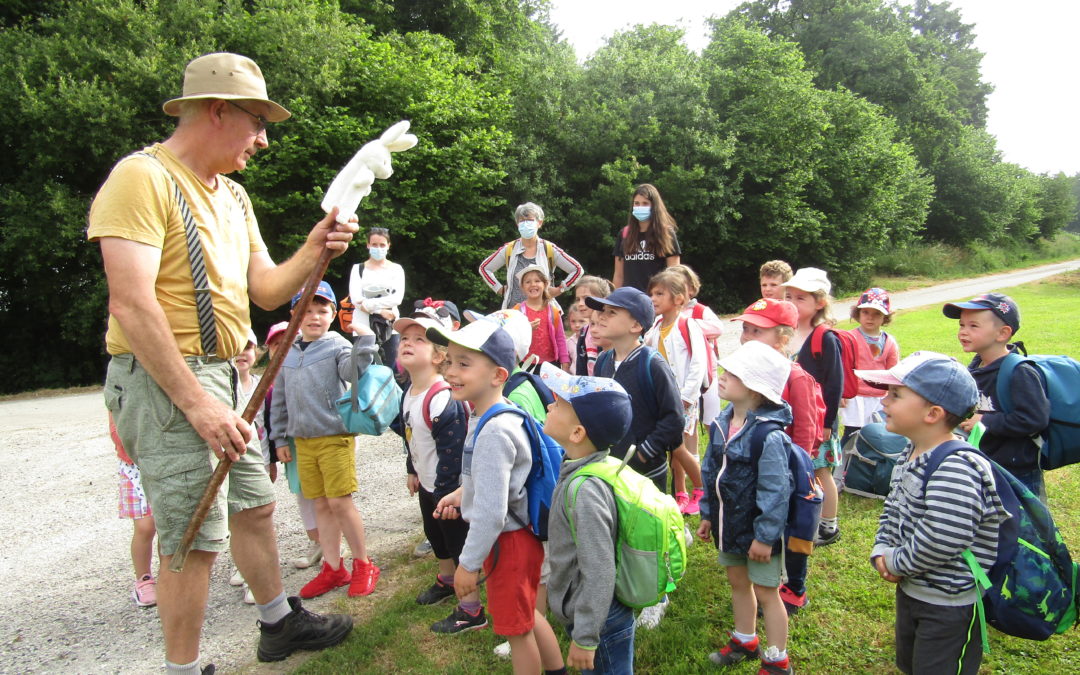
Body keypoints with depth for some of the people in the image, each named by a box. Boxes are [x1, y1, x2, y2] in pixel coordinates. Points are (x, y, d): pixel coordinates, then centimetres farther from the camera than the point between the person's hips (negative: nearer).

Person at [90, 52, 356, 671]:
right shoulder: (143, 178, -14)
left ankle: (280, 624, 36)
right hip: (163, 380, -9)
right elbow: (132, 305, -22)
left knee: (255, 505, 18)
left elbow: (266, 291, 11)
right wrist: (196, 401, -23)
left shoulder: (233, 196, 14)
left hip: (221, 375, 9)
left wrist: (315, 249, -7)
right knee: (196, 539, -4)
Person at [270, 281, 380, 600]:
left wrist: (365, 342, -33)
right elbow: (279, 400, 16)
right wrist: (280, 438, 15)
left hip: (336, 437, -5)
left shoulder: (337, 346, -4)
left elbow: (354, 373, -24)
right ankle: (333, 568, 20)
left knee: (340, 502, -6)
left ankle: (363, 564, 11)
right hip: (303, 441, 6)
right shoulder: (288, 354, 11)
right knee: (321, 505, 11)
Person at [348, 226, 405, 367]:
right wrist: (381, 311, -12)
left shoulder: (396, 269, 9)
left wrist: (369, 304, -12)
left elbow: (397, 298, -5)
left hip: (390, 327, 1)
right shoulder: (358, 269, 9)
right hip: (364, 327, 0)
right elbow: (355, 299, -3)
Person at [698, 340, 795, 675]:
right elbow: (711, 472, 9)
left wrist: (765, 536, -20)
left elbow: (776, 490, -24)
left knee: (765, 592, 8)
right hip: (729, 524, 8)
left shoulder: (768, 435, -26)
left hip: (758, 532, -7)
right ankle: (745, 641, 44)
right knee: (738, 582, 23)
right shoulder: (722, 424, -1)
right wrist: (708, 514, 12)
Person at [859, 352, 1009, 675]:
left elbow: (940, 541, -36)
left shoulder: (954, 470, -31)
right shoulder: (911, 455, 2)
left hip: (949, 607, -9)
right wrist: (881, 551, -2)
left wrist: (897, 562, -20)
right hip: (910, 589, 9)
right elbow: (893, 508, 12)